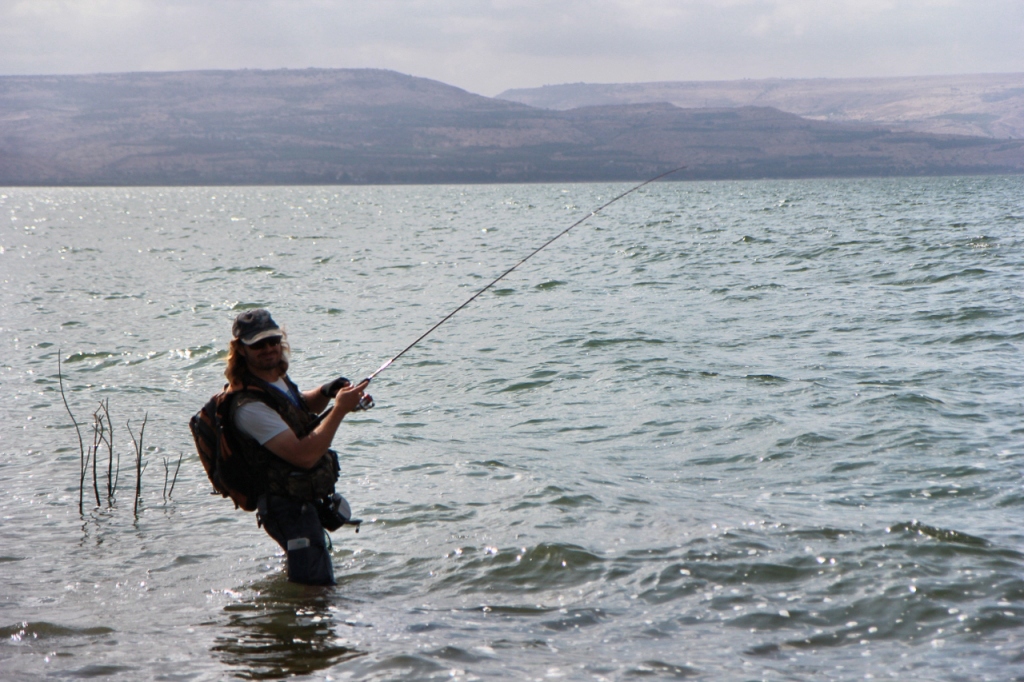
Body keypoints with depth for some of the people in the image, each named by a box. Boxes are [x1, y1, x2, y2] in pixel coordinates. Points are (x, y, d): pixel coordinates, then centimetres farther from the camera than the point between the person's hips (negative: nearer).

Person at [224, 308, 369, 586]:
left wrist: (326, 393, 4)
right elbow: (304, 456, -31)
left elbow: (301, 405, 27)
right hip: (289, 507, -10)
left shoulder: (278, 377, 4)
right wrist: (339, 410, -26)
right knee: (315, 583, -17)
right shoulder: (249, 406, -26)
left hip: (308, 498, 10)